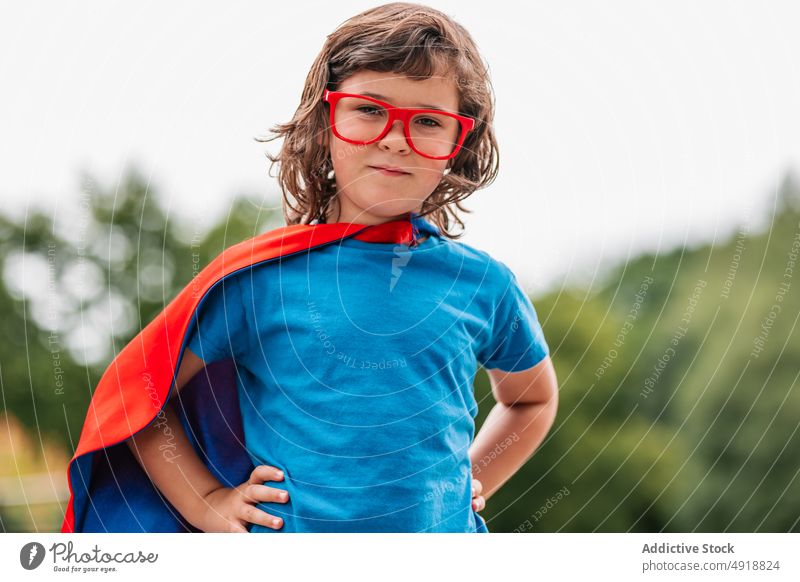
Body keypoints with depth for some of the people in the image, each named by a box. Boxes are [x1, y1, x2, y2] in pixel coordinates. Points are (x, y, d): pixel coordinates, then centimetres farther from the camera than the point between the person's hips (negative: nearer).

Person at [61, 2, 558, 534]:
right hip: (285, 535, -1)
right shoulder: (257, 278, -6)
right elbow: (141, 397, 3)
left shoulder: (485, 286, -1)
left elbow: (533, 399, 18)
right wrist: (208, 504, -3)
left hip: (443, 534, 1)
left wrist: (469, 484, 7)